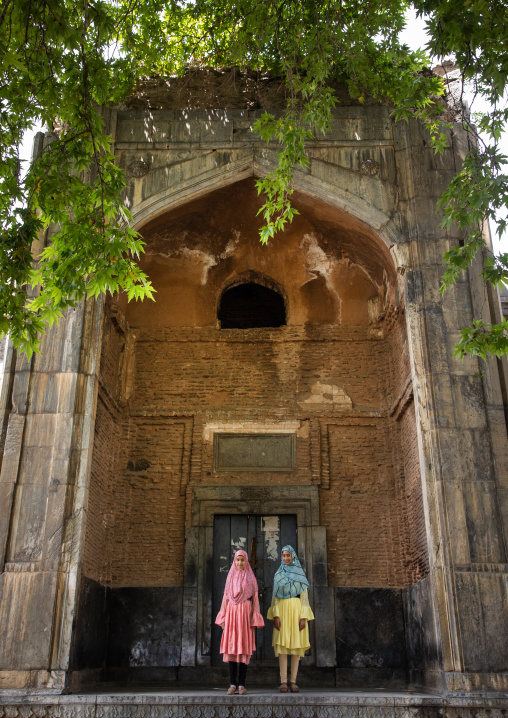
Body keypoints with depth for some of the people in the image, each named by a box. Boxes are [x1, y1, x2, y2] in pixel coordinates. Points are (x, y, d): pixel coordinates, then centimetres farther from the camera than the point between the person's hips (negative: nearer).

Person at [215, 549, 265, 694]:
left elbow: (255, 598, 4)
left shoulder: (251, 577, 6)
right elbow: (225, 596, 12)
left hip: (246, 612, -2)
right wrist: (223, 617, 4)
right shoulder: (230, 577, 12)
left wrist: (255, 618, -5)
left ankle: (242, 684, 1)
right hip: (231, 612, 2)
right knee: (231, 647, -2)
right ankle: (232, 684, 3)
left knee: (244, 648, -4)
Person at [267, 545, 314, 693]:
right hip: (282, 610, 1)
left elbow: (304, 596, 2)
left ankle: (293, 681, 5)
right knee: (282, 645, -5)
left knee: (296, 646, -1)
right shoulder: (278, 574, 10)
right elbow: (275, 596, 6)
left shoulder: (300, 573, 6)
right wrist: (275, 615, -6)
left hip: (296, 610, -1)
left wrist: (304, 617, -7)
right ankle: (283, 682, -2)